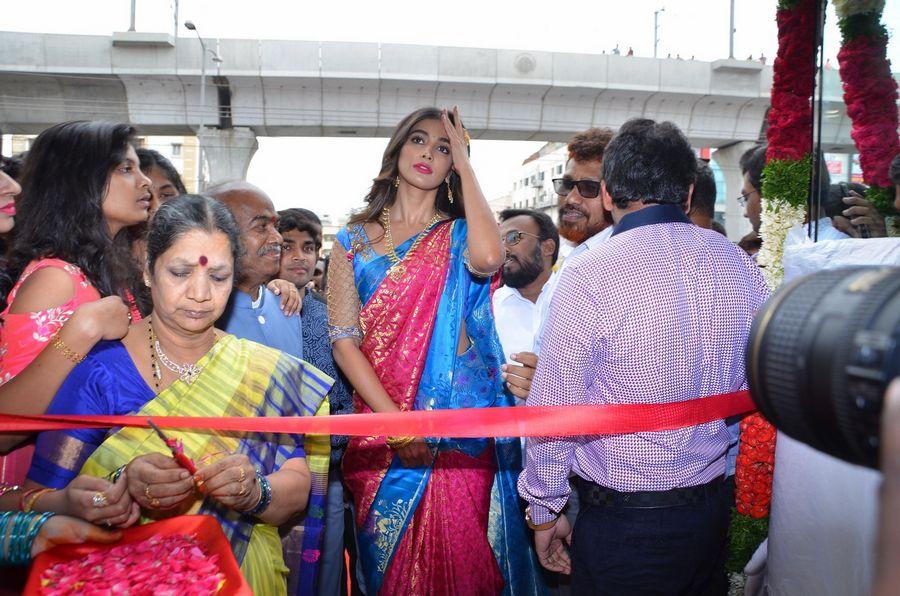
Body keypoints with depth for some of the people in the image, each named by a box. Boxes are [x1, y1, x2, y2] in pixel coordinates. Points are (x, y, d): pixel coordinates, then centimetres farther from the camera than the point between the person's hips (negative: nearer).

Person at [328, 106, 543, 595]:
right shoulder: (354, 240, 8)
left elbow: (488, 259, -20)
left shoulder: (458, 236, 7)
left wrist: (466, 166, -7)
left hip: (460, 426, -1)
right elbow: (343, 339, 0)